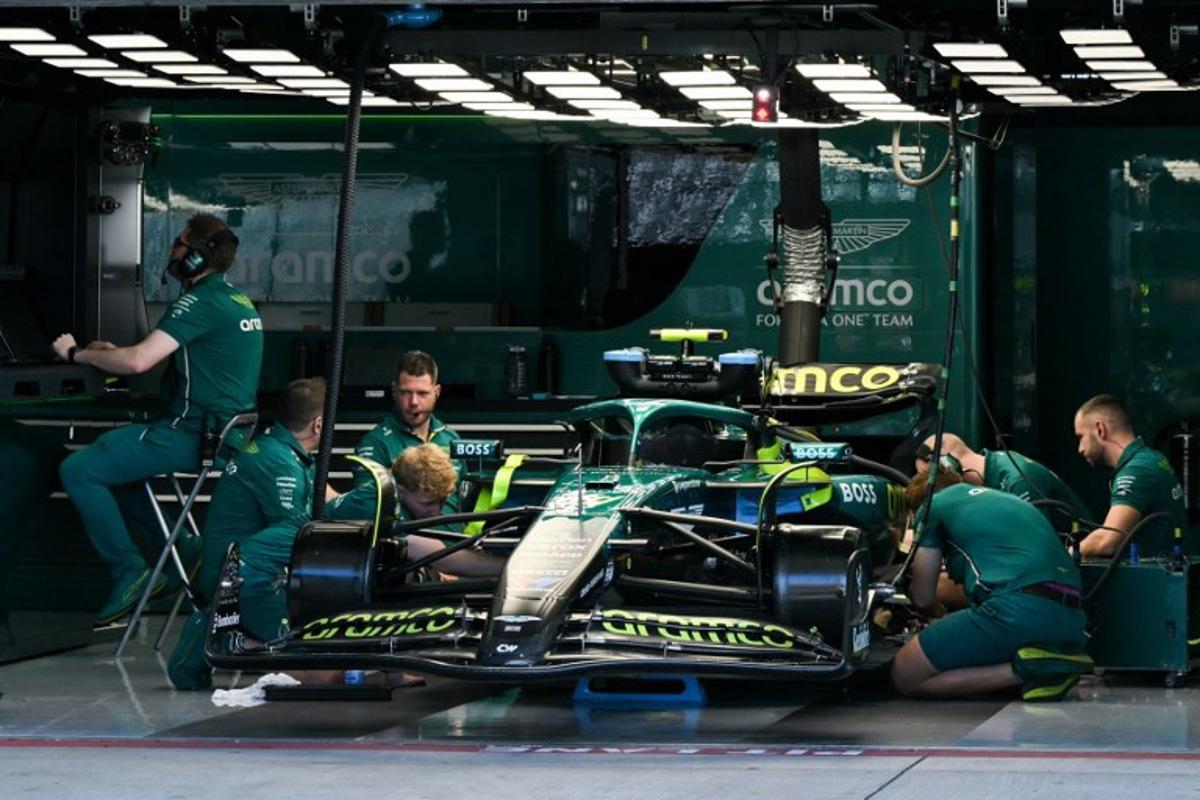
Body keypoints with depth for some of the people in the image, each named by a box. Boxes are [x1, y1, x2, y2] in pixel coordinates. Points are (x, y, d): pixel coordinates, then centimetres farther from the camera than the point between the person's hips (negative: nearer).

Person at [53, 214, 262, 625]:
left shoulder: (202, 303, -18)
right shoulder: (237, 300, 13)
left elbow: (139, 361, -26)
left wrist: (77, 353, -10)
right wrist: (116, 351, 18)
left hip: (191, 433, -10)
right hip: (225, 429, 10)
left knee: (79, 470, -10)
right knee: (114, 454, 26)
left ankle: (130, 573, -9)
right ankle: (182, 547, 19)